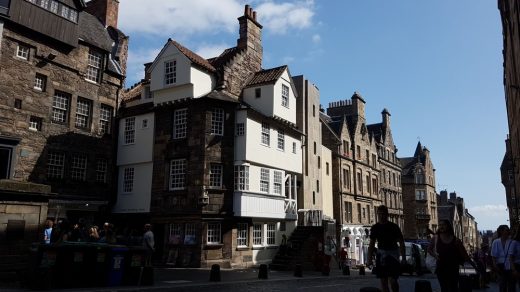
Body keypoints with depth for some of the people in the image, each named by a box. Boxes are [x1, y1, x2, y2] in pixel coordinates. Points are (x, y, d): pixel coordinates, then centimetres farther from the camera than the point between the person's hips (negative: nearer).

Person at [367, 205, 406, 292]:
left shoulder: (394, 227, -4)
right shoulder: (375, 227, 5)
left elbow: (401, 242, -2)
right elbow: (372, 244, 10)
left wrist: (403, 257, -8)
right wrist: (369, 258, 6)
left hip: (392, 254, -3)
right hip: (381, 254, 4)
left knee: (392, 280, -12)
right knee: (383, 281, 5)